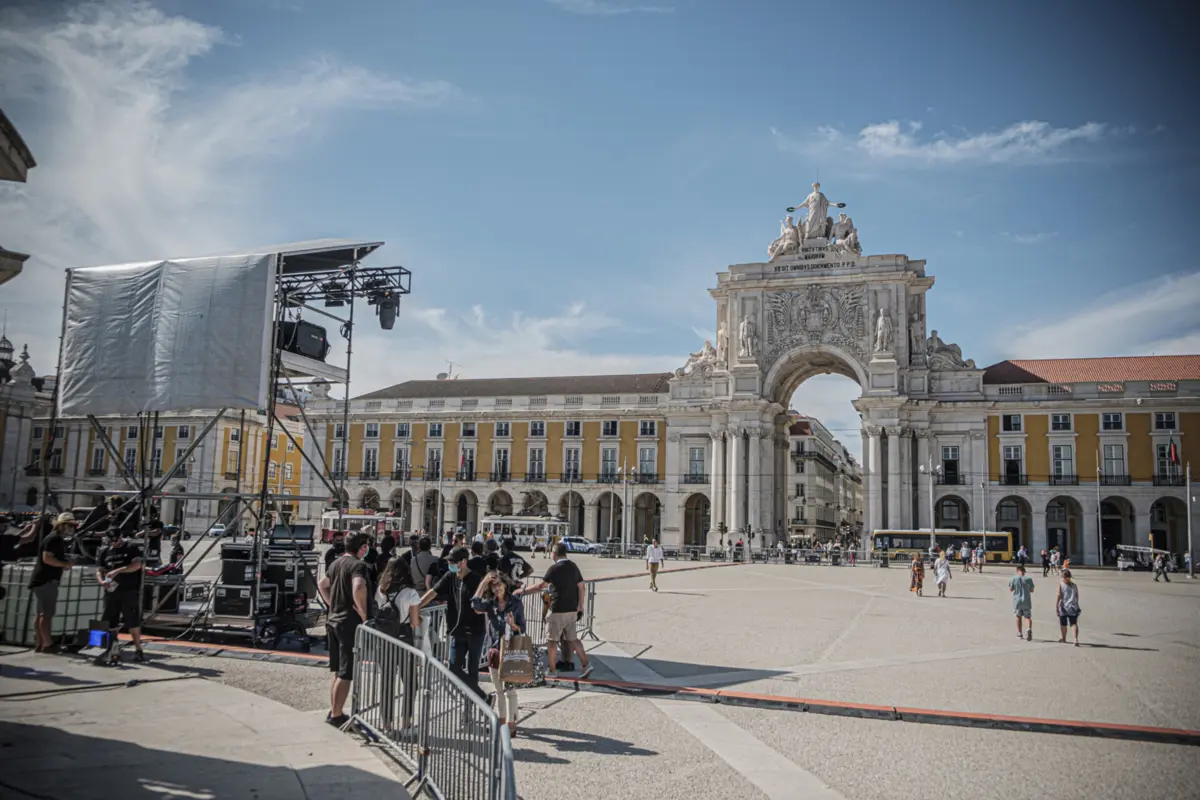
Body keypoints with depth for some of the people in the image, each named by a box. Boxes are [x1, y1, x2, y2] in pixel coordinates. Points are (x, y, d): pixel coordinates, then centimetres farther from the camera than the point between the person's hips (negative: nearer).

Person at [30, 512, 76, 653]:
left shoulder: (59, 540, 19)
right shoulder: (53, 538, -13)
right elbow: (47, 558, -23)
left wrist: (64, 564, 11)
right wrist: (64, 564, -17)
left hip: (44, 580, 11)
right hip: (45, 581, -11)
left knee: (41, 613, 11)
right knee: (47, 613, -10)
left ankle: (40, 644, 15)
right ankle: (48, 644, -10)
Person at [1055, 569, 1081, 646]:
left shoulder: (1061, 584, -5)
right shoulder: (1074, 585, 5)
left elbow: (1058, 596, -10)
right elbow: (1077, 596, 10)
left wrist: (1056, 606, -8)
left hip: (1063, 607, -2)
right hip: (1073, 607, 2)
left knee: (1063, 624, 13)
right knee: (1074, 623, -3)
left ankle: (1063, 638, 28)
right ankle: (1076, 639, -20)